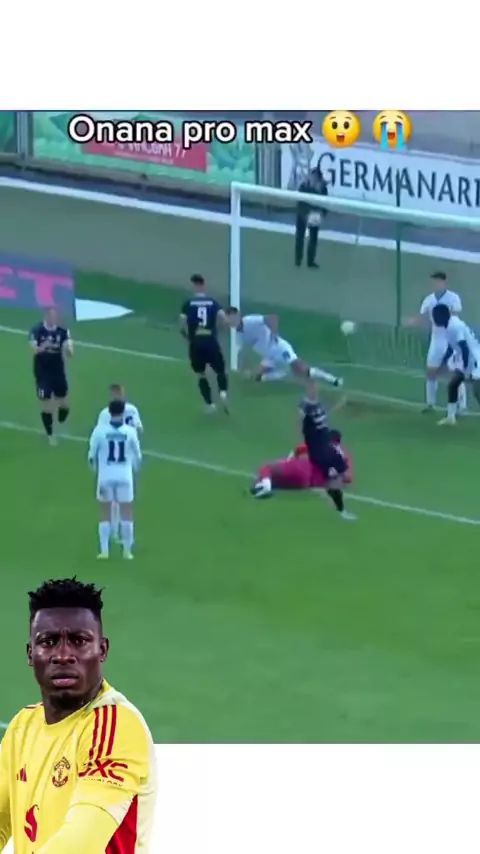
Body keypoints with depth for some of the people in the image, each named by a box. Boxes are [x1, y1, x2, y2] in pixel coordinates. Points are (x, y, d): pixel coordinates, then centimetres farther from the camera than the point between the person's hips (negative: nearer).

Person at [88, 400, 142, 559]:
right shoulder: (130, 432, -8)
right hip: (124, 476, 0)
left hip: (105, 476, 0)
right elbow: (137, 455, 3)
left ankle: (104, 551, 11)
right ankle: (127, 551, 14)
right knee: (126, 514, 11)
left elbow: (92, 455, -1)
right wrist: (135, 468, 25)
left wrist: (96, 468, 19)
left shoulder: (100, 431, -9)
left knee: (105, 514, 12)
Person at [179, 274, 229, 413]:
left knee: (201, 375, 17)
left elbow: (182, 324, -6)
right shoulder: (213, 302, 6)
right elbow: (223, 318, -9)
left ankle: (210, 404, 8)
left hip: (196, 343, 0)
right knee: (221, 372, 16)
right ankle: (223, 392, -14)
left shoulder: (188, 303, 2)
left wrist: (188, 336, 13)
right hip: (211, 342, 0)